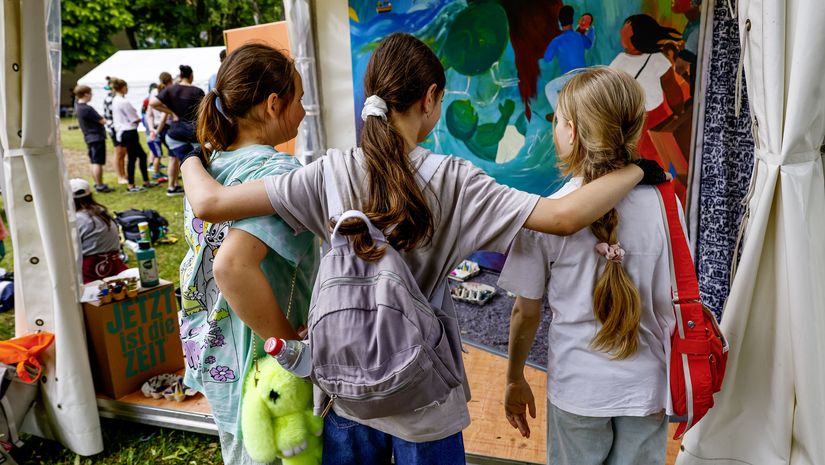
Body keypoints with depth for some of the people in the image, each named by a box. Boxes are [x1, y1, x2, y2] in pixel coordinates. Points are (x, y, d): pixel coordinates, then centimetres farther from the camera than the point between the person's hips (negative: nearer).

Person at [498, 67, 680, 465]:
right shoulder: (662, 204, -12)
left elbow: (526, 313, -7)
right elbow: (673, 309, -6)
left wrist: (515, 380, 9)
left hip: (576, 388, -1)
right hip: (646, 388, 2)